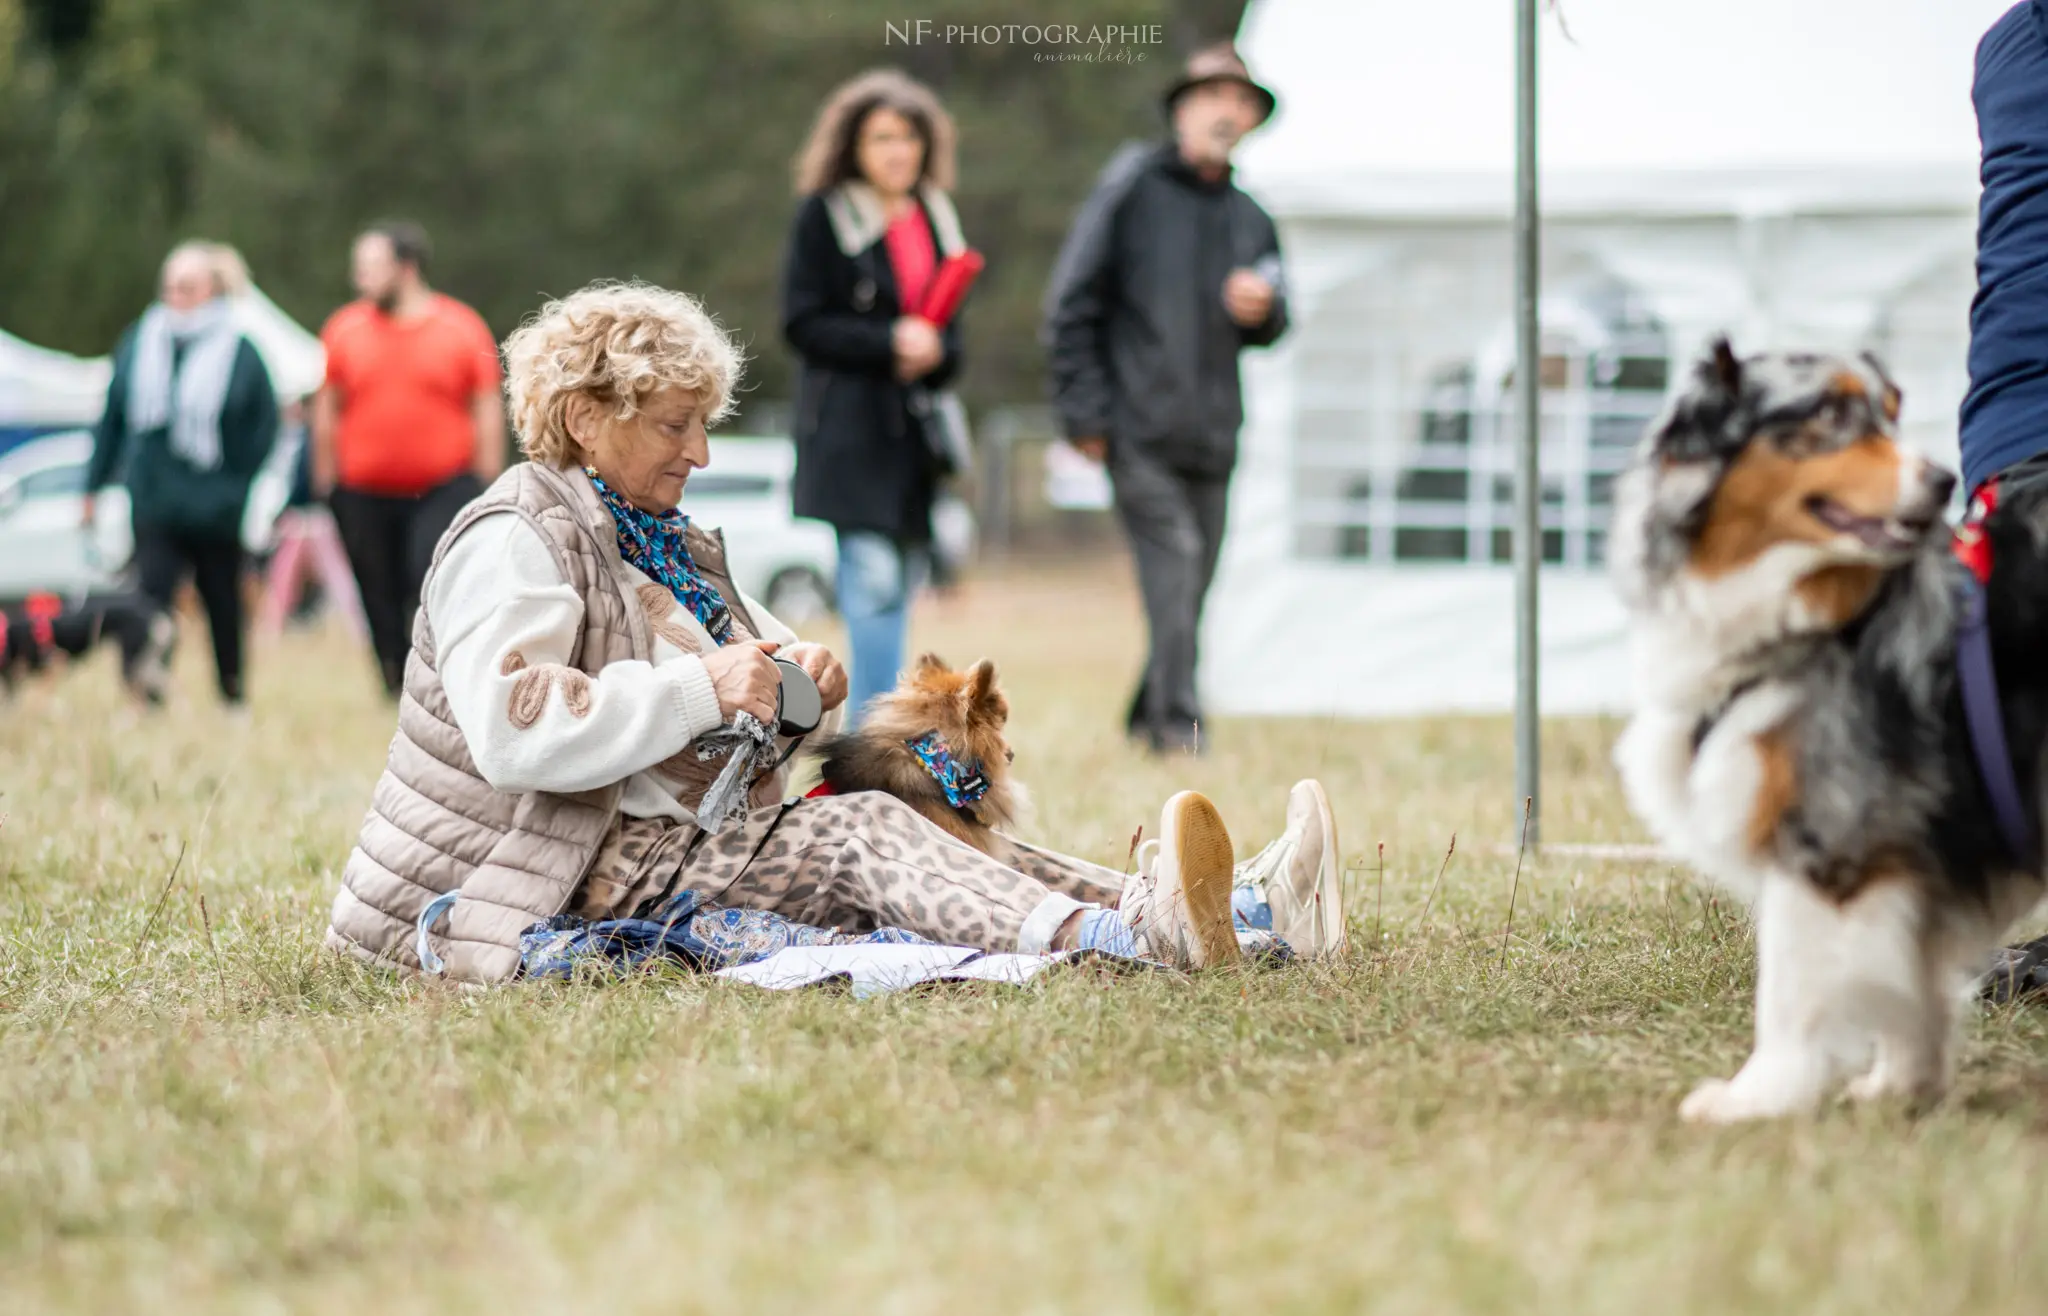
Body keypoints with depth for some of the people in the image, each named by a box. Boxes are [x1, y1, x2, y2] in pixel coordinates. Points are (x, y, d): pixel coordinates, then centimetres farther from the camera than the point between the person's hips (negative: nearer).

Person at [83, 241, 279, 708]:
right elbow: (112, 419, 10)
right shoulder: (139, 344, 4)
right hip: (153, 504, 1)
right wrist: (94, 485, 10)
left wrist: (237, 484, -4)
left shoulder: (239, 351, -4)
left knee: (223, 606, 11)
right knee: (151, 599, -10)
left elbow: (264, 424, 1)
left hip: (214, 510, -1)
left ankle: (234, 699, 26)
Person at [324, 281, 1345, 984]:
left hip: (690, 838, 9)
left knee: (904, 831, -12)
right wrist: (704, 691, -22)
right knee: (861, 835, -27)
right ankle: (1126, 941, -50)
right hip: (582, 878, -9)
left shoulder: (672, 546, 23)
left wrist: (803, 689, 3)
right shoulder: (514, 542, -8)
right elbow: (513, 733, -24)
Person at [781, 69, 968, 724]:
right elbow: (803, 323, -7)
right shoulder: (823, 216, -2)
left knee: (902, 583, 6)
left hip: (914, 426, 6)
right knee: (873, 578, -15)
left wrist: (934, 352, -5)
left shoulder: (937, 220, 15)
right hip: (847, 429, -6)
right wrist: (888, 343, -15)